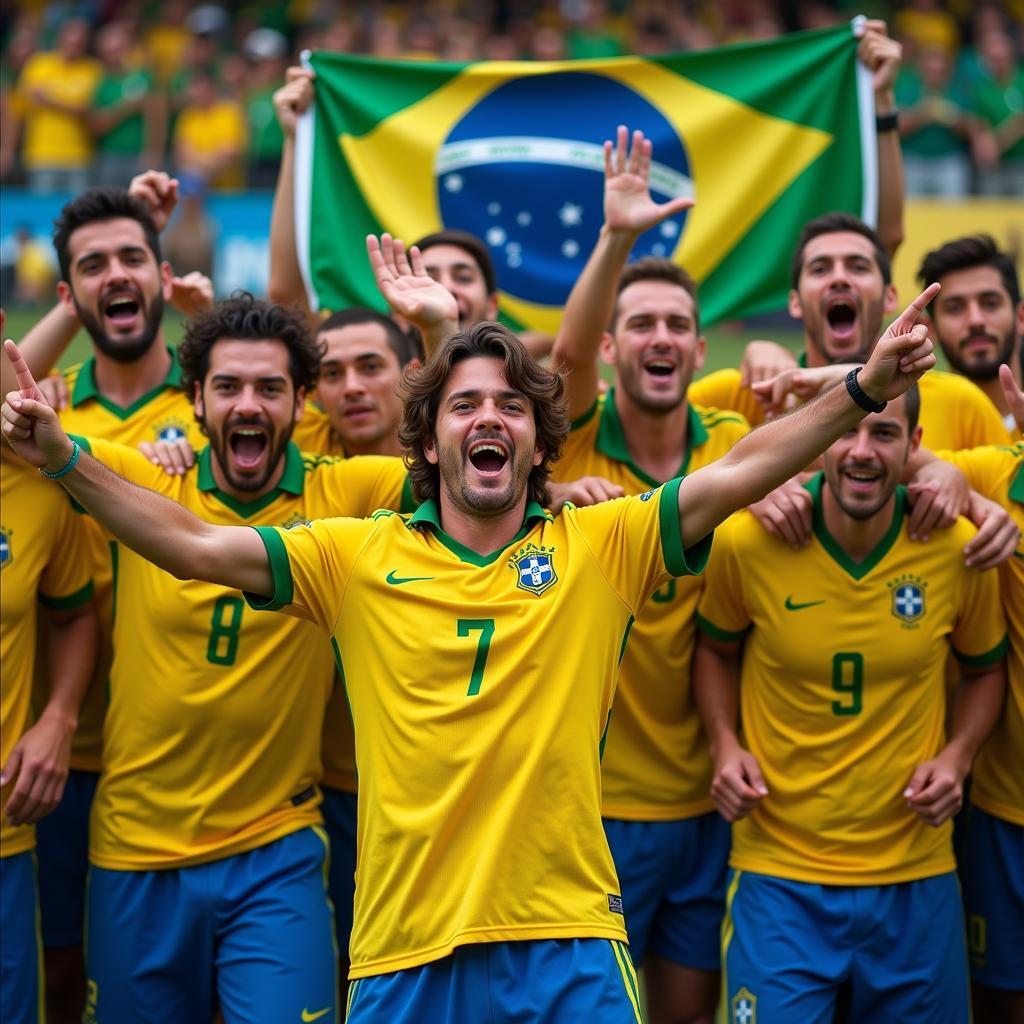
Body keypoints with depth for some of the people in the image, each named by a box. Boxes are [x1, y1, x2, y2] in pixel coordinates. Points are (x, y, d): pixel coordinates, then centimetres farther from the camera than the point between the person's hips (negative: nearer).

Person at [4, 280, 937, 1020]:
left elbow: (740, 471, -4)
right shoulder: (356, 557, 4)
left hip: (570, 934, 0)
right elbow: (195, 547, -1)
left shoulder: (600, 546, 3)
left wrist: (863, 390, -15)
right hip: (404, 943, 1)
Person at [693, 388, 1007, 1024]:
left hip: (917, 876, 2)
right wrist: (725, 745, -5)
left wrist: (958, 755, -4)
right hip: (778, 871, -2)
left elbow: (987, 667, 12)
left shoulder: (959, 549, -6)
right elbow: (716, 650, 11)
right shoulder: (747, 543, -10)